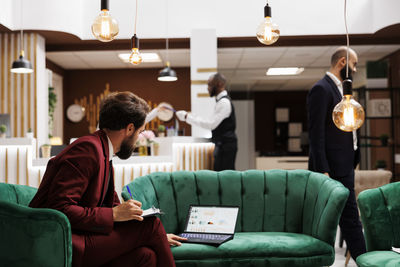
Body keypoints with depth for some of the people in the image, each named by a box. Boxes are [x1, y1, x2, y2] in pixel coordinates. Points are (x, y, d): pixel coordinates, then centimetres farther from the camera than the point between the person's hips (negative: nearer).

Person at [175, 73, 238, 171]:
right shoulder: (222, 101, 16)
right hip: (222, 144, 10)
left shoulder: (224, 102, -16)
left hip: (226, 145, -10)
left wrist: (187, 117, -18)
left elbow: (211, 124, -22)